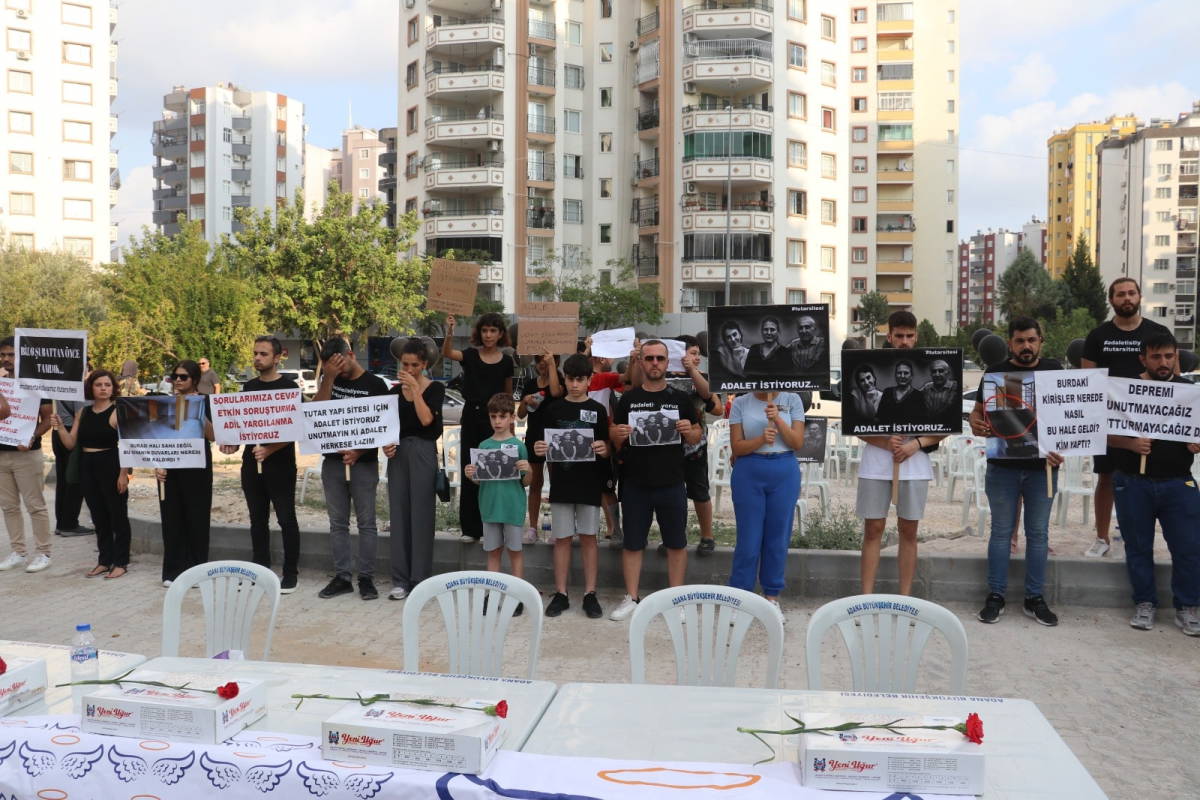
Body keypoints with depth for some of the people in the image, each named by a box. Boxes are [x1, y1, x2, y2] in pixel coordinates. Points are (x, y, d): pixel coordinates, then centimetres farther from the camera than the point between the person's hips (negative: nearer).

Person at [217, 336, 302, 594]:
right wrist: (234, 443, -1)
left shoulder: (289, 387, -6)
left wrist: (270, 449, -24)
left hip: (280, 463, -5)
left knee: (286, 519, 0)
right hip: (251, 462, 6)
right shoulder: (248, 387, 11)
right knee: (258, 519, 11)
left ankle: (291, 573, 9)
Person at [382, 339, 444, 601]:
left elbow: (426, 419, -17)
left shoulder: (435, 388, -2)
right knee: (399, 515, 6)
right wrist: (386, 444, -4)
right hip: (398, 452, 4)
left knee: (421, 516, -2)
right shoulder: (395, 390, 10)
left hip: (423, 451, -4)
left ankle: (419, 580, 6)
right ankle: (400, 579, 14)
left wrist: (414, 388, -15)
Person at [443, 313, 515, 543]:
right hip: (471, 415, 1)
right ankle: (471, 528, 12)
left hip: (495, 418, -1)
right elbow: (447, 353, -20)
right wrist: (449, 333, -38)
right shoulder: (470, 355, 1)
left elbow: (508, 395, 10)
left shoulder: (506, 361, 2)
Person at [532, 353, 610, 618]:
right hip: (561, 483, 1)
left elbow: (607, 449, 2)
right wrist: (538, 448, -15)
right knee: (562, 538, 5)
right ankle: (560, 594, 13)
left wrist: (604, 449, -20)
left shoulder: (598, 410, 2)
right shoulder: (553, 409, 5)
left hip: (590, 484, -1)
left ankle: (590, 594, 12)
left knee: (588, 537, 5)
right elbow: (540, 443, 7)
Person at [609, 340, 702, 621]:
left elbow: (696, 438, 8)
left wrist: (688, 431, -14)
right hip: (635, 483, 0)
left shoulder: (680, 398, 5)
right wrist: (618, 435, -14)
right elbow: (615, 439, 9)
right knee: (632, 543, 7)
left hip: (671, 483, 0)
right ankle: (631, 598, 18)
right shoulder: (628, 399, 6)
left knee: (676, 543, 7)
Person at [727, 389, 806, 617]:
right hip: (749, 472, -1)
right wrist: (761, 439, -21)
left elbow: (798, 443, -3)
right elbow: (736, 447, -3)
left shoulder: (792, 400, 2)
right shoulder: (741, 404, 1)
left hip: (785, 473, 1)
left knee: (778, 537, 7)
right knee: (748, 538, 3)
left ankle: (772, 596, 22)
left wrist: (778, 419, -16)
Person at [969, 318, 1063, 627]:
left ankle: (1035, 598, 17)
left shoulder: (1054, 370, 6)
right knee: (1001, 531, 5)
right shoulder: (996, 372, 4)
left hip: (1042, 466, 1)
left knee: (1038, 533, 8)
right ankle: (995, 596, 12)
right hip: (1003, 465, -1)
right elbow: (978, 410, 5)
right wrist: (975, 423, -19)